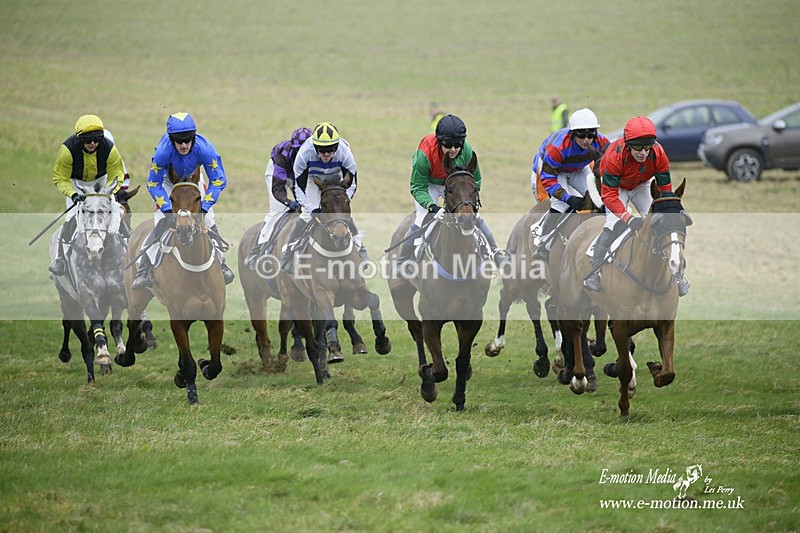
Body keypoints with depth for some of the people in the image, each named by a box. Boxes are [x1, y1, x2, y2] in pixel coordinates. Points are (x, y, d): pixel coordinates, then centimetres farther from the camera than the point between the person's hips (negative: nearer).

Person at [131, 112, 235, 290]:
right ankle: (143, 270, -14)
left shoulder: (204, 148, -36)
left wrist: (204, 206, -30)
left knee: (208, 221, -6)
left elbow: (218, 181, -24)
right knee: (161, 223, -16)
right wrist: (167, 208, -32)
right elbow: (153, 184, -24)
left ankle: (220, 263, 12)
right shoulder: (163, 151, -38)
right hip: (168, 181, -2)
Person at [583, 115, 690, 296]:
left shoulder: (658, 154, -31)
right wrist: (629, 218, -48)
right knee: (613, 224, -24)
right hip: (617, 187, -3)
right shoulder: (615, 155, -39)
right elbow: (609, 195, -36)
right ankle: (593, 272, -18)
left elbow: (665, 190, -21)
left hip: (642, 186, 3)